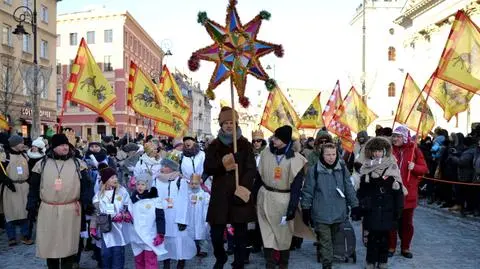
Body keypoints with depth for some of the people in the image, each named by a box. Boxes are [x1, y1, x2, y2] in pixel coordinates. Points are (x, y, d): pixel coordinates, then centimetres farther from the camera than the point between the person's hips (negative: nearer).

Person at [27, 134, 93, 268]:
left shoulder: (78, 164, 3)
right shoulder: (41, 164, 4)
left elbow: (86, 185, 4)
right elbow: (34, 188, 8)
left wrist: (86, 204, -6)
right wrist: (32, 208, 4)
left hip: (71, 211, -1)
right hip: (47, 211, 1)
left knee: (68, 244, 8)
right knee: (50, 244, 11)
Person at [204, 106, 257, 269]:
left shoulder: (245, 144, 3)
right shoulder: (214, 145, 9)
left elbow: (251, 169, -4)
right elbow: (207, 169, 0)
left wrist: (243, 187, -17)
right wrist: (222, 165, -19)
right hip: (220, 195, 1)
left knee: (240, 233, 4)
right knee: (216, 233, 4)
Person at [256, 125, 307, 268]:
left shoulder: (295, 159, -12)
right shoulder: (266, 154, 0)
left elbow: (297, 186, -12)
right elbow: (259, 176, 7)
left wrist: (292, 207, -16)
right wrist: (254, 196, 6)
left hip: (284, 199, -3)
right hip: (265, 197, 3)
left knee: (284, 233, 11)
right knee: (267, 232, 5)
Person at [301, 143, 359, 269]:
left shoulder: (342, 169, 0)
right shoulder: (314, 170, -9)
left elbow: (349, 189, 7)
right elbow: (308, 191, -3)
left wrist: (355, 206, 7)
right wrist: (305, 209, -2)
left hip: (338, 213, 4)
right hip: (321, 214, -4)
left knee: (333, 240, 19)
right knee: (325, 242, -2)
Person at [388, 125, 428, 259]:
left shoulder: (414, 149, -1)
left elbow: (424, 168, 0)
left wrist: (414, 167, -19)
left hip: (408, 192, 0)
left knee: (407, 222, 10)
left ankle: (405, 248, 23)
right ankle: (391, 247, 18)